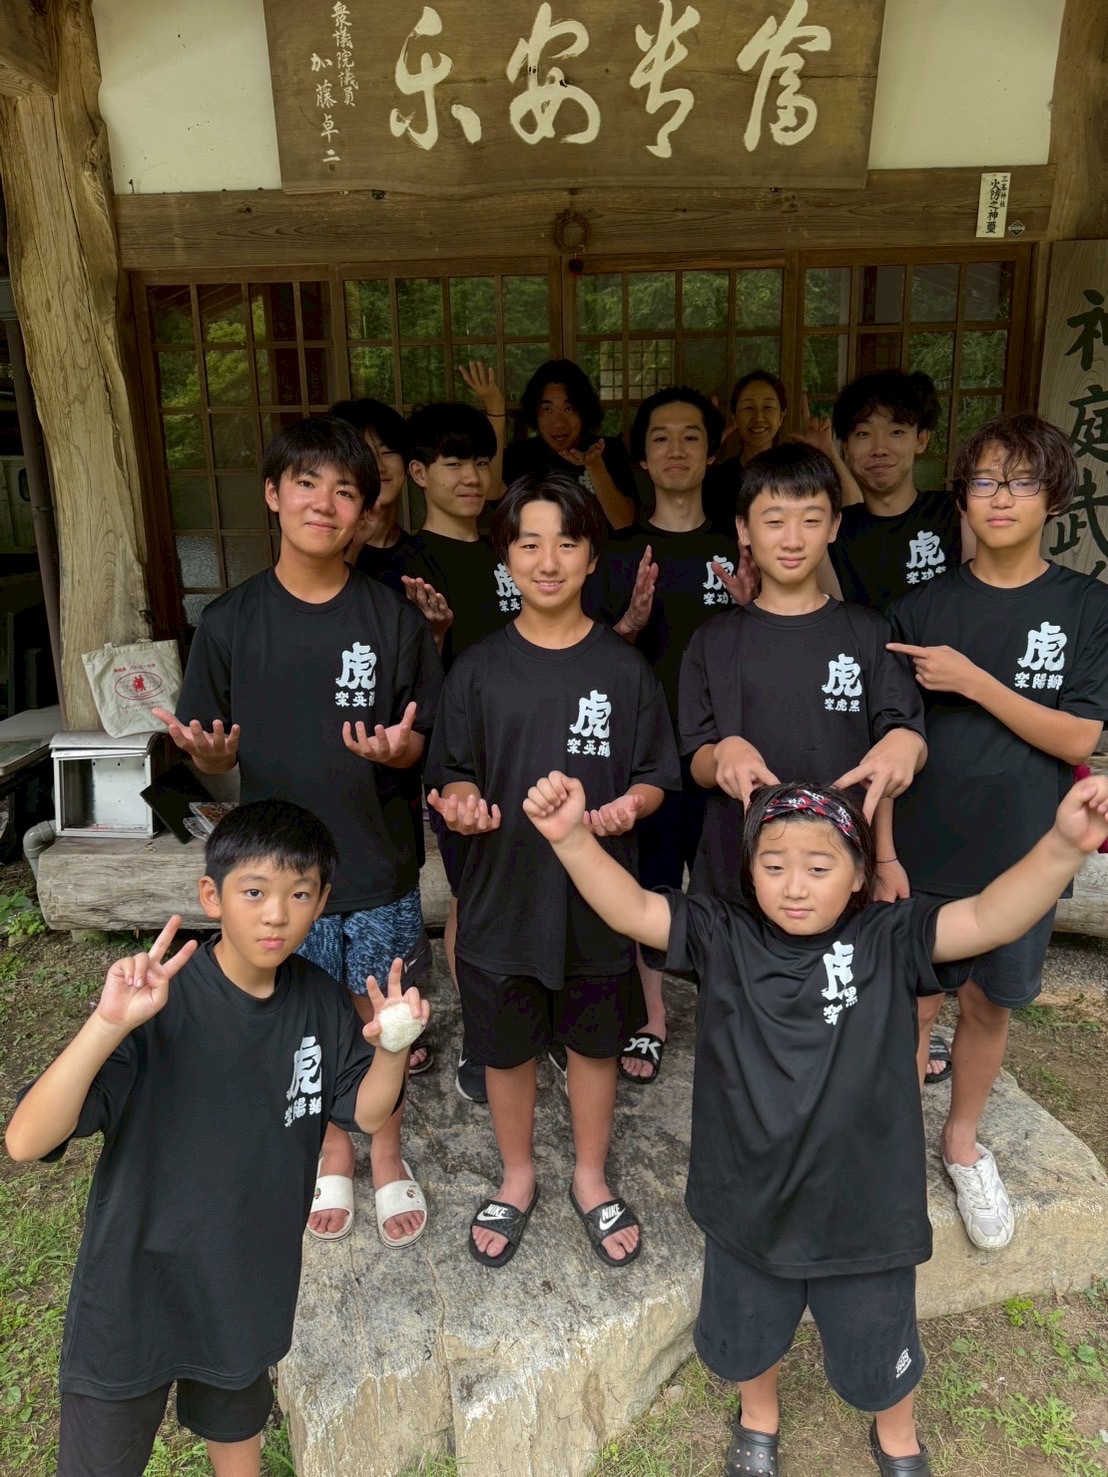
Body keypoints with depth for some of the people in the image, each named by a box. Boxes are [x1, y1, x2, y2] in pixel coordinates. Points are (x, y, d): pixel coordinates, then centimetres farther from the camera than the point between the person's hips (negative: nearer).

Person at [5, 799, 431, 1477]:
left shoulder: (320, 1000, -13)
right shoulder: (160, 999, -28)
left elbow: (367, 1113, -3)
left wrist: (392, 1046, -23)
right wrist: (108, 1026, -48)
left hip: (252, 1284, 4)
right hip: (137, 1287, -4)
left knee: (237, 1422, 30)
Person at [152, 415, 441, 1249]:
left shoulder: (395, 619, -7)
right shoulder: (230, 622, -6)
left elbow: (426, 742, -1)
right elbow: (215, 752, 1)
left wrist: (401, 747, -23)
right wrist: (207, 752, -22)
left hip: (380, 863, 0)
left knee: (380, 1020, 14)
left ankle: (387, 1154, 40)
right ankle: (333, 1152, 43)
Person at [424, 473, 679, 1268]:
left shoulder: (624, 668, -5)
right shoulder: (479, 669, -4)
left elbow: (656, 777, -1)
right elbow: (456, 777, 0)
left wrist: (629, 805, -22)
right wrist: (462, 805, -22)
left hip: (597, 891, 0)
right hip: (503, 888, 1)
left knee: (594, 1042, 17)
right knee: (506, 1048, 16)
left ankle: (591, 1179, 42)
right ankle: (517, 1180, 42)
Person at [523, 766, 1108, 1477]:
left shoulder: (890, 941, -16)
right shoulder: (723, 938, -13)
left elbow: (988, 919, -27)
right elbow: (632, 909, -19)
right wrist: (573, 837, -34)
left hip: (865, 1211, -1)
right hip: (747, 1206, 2)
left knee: (876, 1353, 26)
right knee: (745, 1338, 29)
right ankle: (759, 1417, 63)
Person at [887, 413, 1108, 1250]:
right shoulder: (924, 607, -1)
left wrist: (973, 680, -20)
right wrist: (881, 850, -6)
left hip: (1019, 850, 0)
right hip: (922, 845, 0)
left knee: (990, 1002, 14)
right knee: (911, 1002, 8)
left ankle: (963, 1143, 37)